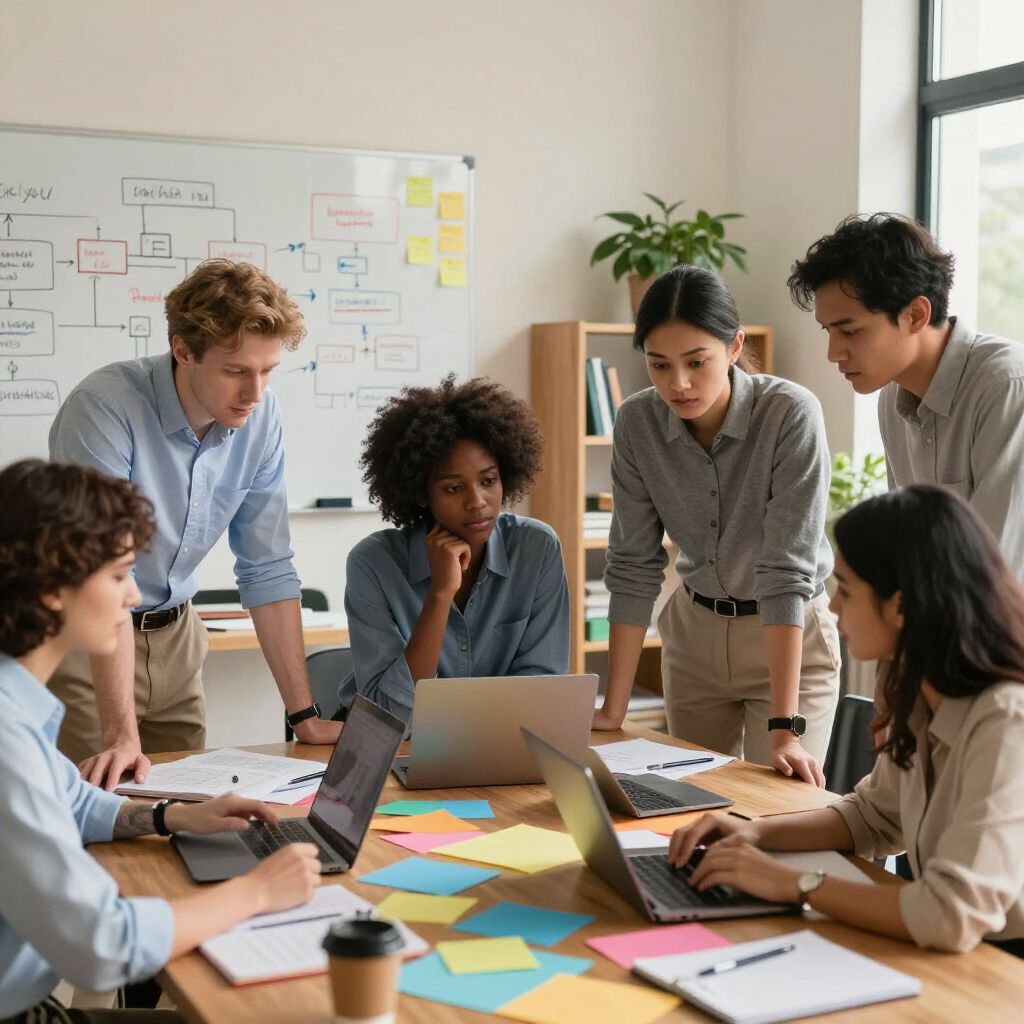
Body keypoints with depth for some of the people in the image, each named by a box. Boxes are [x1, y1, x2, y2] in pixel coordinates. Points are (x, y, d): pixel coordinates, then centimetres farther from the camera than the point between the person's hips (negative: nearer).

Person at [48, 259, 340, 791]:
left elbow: (267, 571, -2)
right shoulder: (105, 408, -25)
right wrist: (120, 735, -33)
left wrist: (305, 714, -4)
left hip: (172, 635, 5)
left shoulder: (260, 417, -8)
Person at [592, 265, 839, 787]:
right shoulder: (636, 422, -13)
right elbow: (634, 566, -10)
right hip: (695, 631, 4)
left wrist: (785, 727, -31)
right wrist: (613, 710, -12)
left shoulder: (792, 415, -24)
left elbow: (787, 568, -28)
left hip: (791, 637, -3)